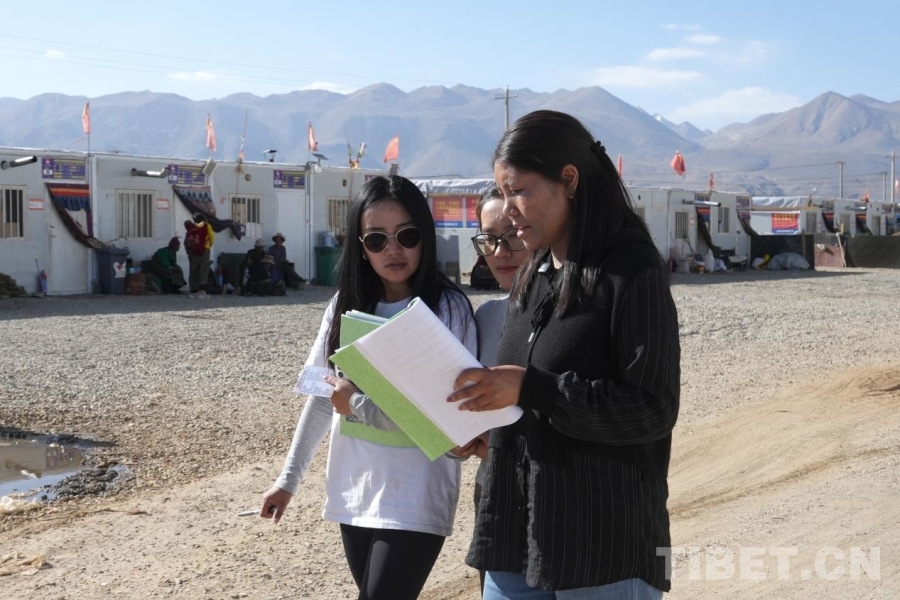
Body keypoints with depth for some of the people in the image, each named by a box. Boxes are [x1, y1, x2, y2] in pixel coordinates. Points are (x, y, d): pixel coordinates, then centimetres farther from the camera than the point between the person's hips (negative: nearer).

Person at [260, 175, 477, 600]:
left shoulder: (448, 309, -11)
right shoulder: (347, 305, 5)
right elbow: (321, 396, 13)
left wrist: (359, 403, -18)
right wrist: (289, 478, 14)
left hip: (414, 501, -5)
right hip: (353, 492, 5)